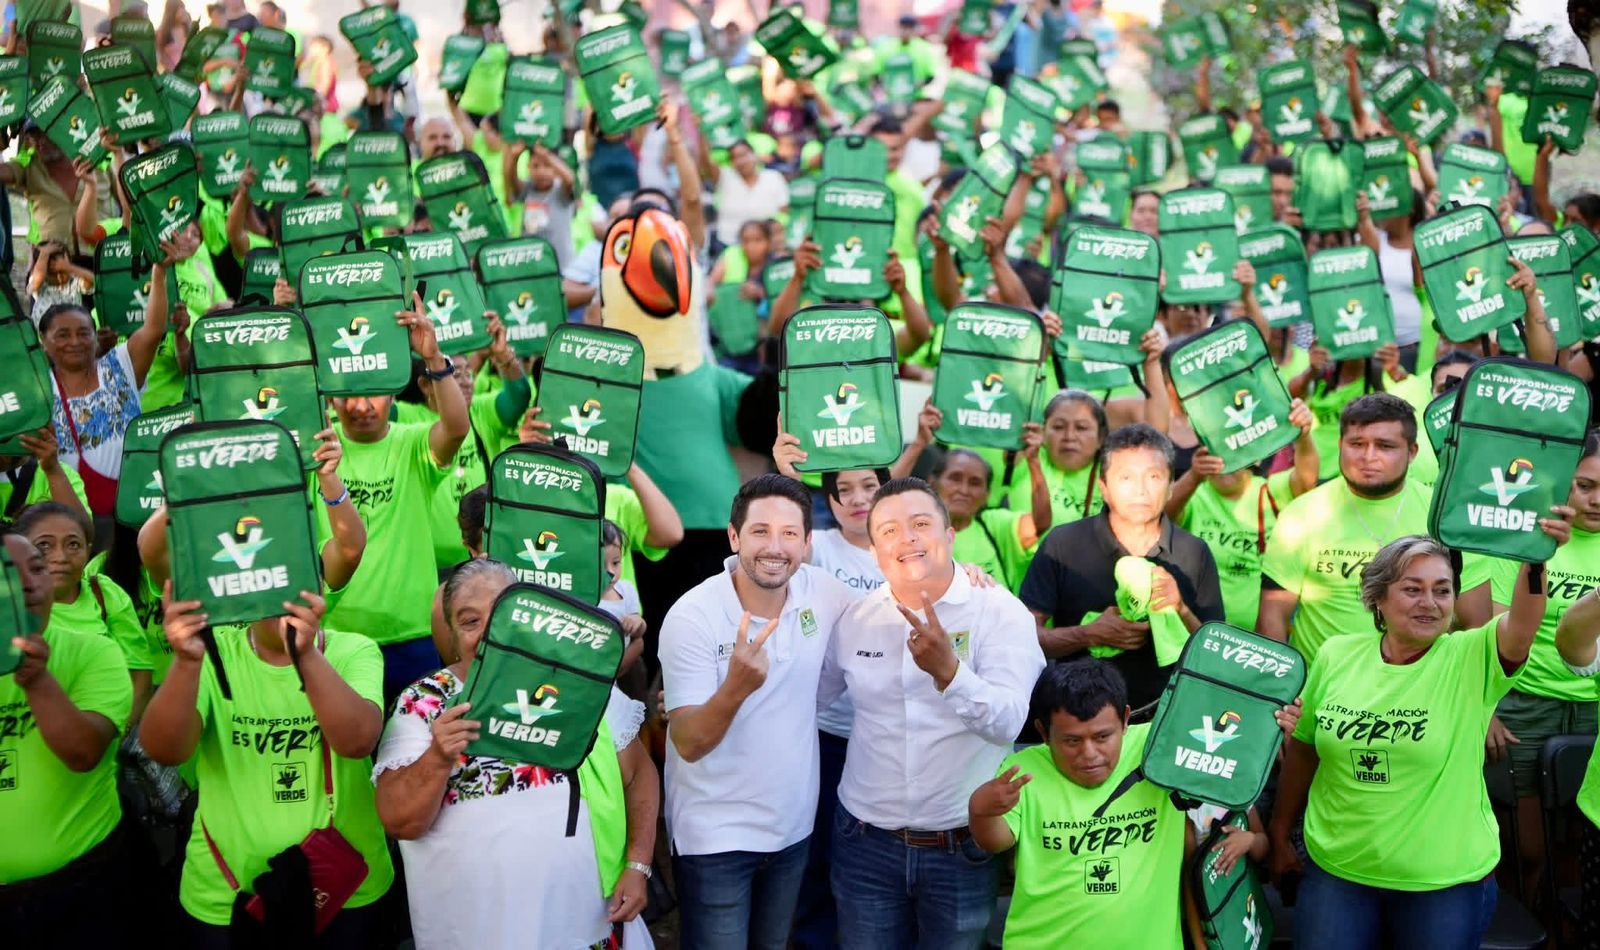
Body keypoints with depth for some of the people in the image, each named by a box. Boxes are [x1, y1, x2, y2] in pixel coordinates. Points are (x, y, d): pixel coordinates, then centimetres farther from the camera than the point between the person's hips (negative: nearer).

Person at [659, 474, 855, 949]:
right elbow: (688, 744, -22)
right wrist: (737, 686, -42)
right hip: (715, 837, -5)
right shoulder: (692, 617, -19)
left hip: (794, 827, 5)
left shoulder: (824, 593, -7)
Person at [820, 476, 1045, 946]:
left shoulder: (1000, 612, -9)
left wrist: (948, 670, -38)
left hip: (964, 848, -3)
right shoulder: (856, 618, 3)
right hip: (865, 842, 3)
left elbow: (1007, 723, -21)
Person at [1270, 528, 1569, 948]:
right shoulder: (1337, 655, -1)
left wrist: (1535, 558, -48)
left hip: (1447, 879, -2)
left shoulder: (1471, 659, -9)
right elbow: (1302, 751, 10)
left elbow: (1521, 623, -31)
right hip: (1335, 869, 2)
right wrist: (1280, 834, 16)